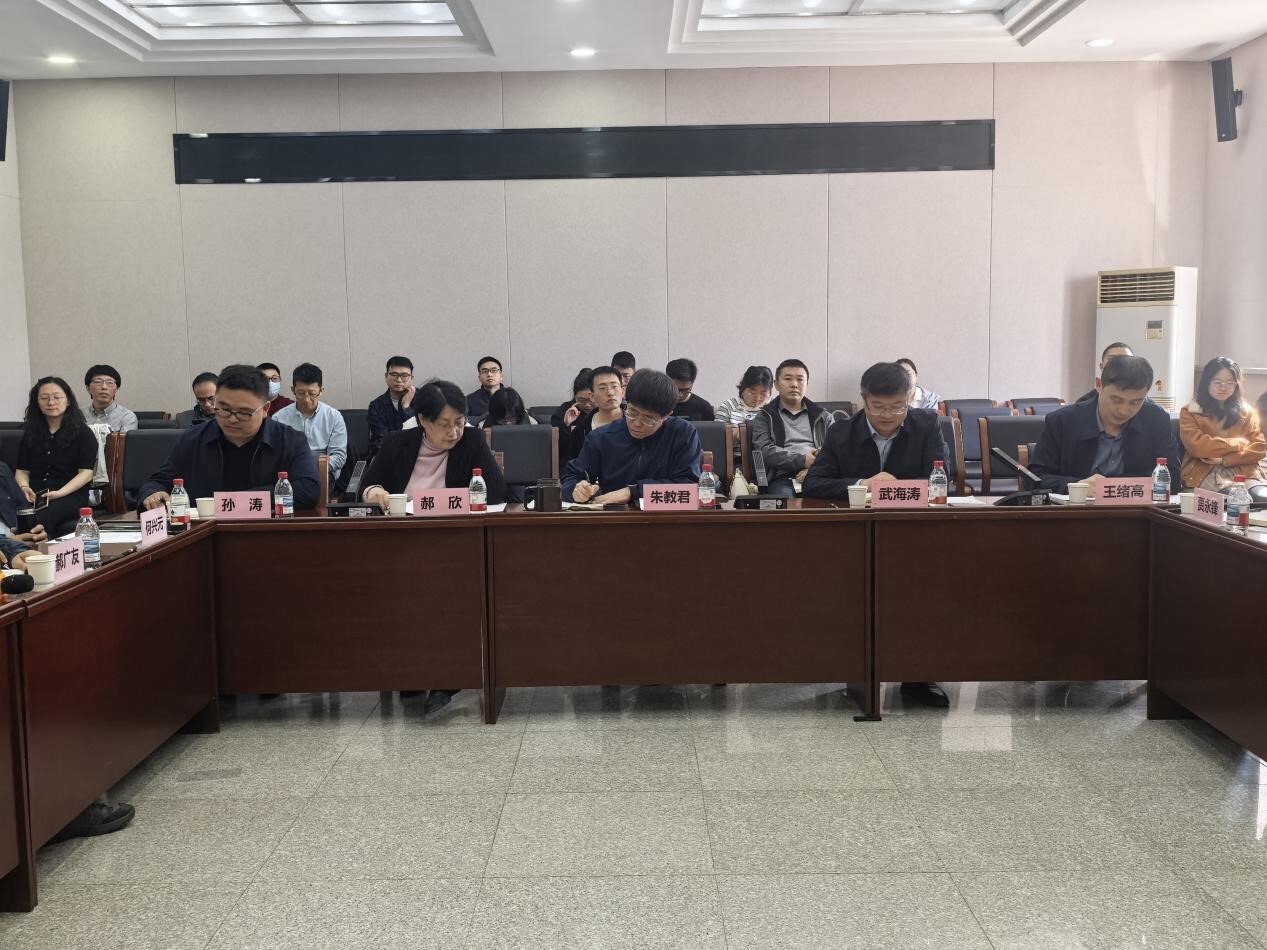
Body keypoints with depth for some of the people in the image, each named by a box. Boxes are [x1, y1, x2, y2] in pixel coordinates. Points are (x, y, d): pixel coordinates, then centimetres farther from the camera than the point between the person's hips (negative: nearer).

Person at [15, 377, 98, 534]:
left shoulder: (82, 432, 7)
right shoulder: (30, 433, 22)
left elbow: (86, 473, -2)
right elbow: (22, 470, 19)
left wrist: (60, 493, -16)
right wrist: (24, 487, -4)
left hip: (71, 496, -4)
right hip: (34, 497, 4)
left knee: (35, 522, -36)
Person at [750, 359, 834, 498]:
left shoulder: (824, 417, 24)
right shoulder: (764, 418, 18)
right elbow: (765, 451, 0)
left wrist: (814, 467, -11)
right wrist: (804, 460, -10)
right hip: (783, 478, -2)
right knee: (783, 495, -39)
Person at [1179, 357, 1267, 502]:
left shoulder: (1247, 413, 19)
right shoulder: (1190, 412, 9)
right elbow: (1197, 446, -6)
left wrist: (1224, 460, -8)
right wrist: (1239, 443, 1)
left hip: (1244, 472, 3)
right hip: (1204, 474, -3)